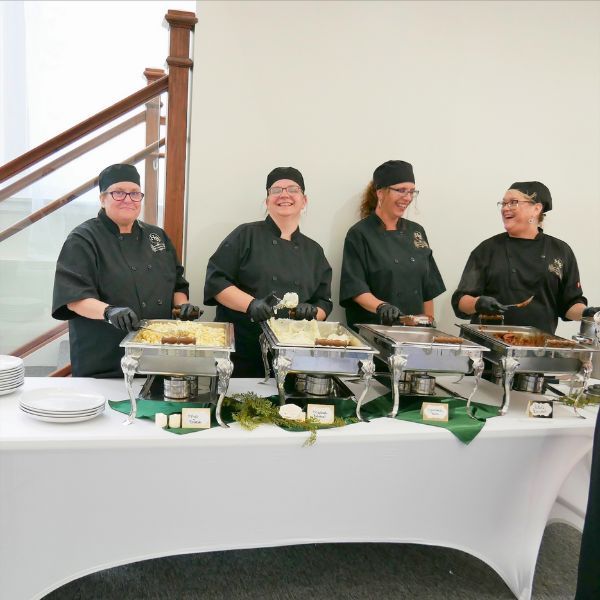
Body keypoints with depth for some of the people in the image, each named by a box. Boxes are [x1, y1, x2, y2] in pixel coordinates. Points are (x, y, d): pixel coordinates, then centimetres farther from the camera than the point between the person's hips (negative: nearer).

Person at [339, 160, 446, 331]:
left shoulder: (416, 232, 14)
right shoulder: (359, 234, -2)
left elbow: (428, 289, 16)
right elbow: (355, 288, -10)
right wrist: (381, 307, -26)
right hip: (372, 330, -4)